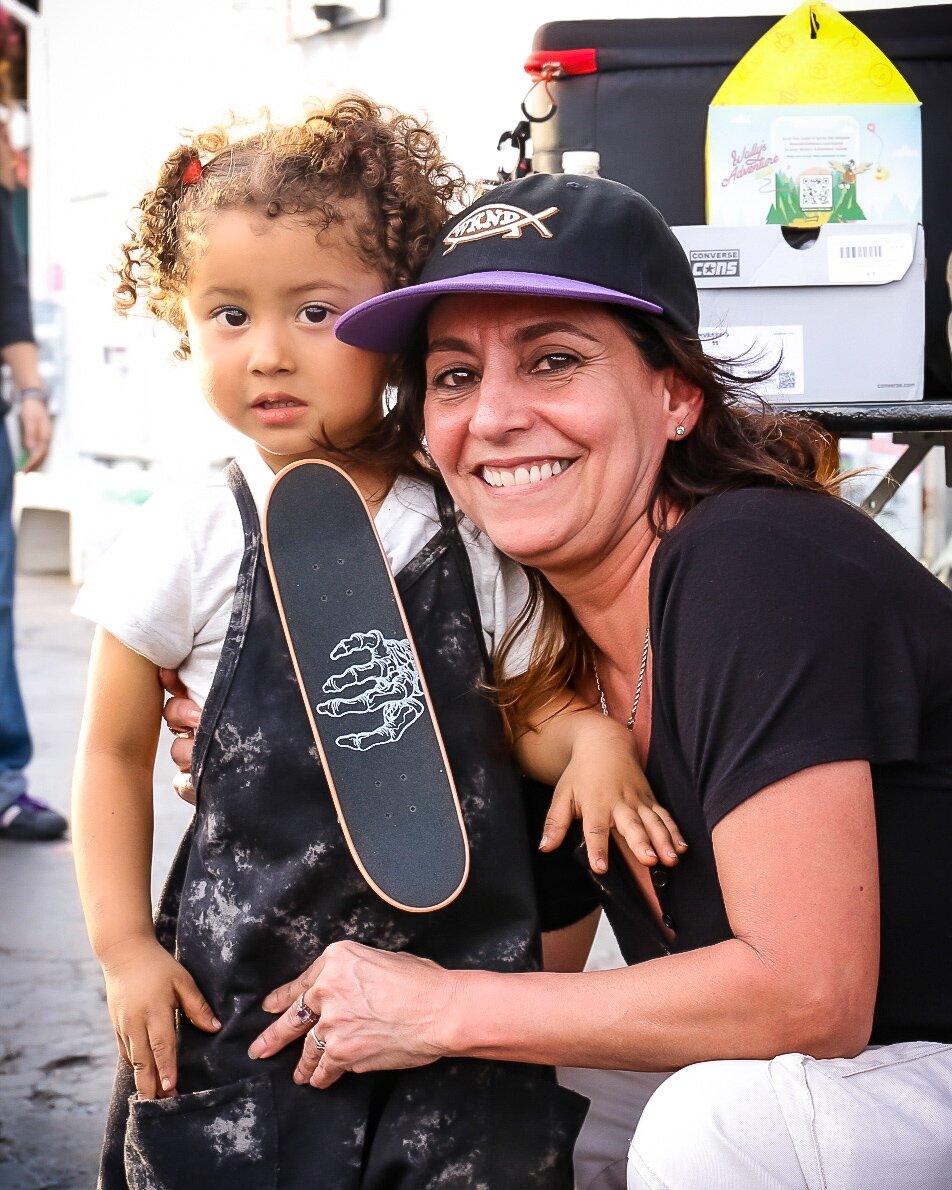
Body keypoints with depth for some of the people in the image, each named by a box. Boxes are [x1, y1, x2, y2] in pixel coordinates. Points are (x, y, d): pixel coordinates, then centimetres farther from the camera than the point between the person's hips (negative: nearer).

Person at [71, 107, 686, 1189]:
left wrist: (587, 737, -10)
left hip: (468, 974, 1)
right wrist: (124, 947, -1)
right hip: (240, 1000, -1)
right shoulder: (190, 544, -5)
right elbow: (115, 752, 4)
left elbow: (523, 708, 11)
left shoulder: (471, 532, -2)